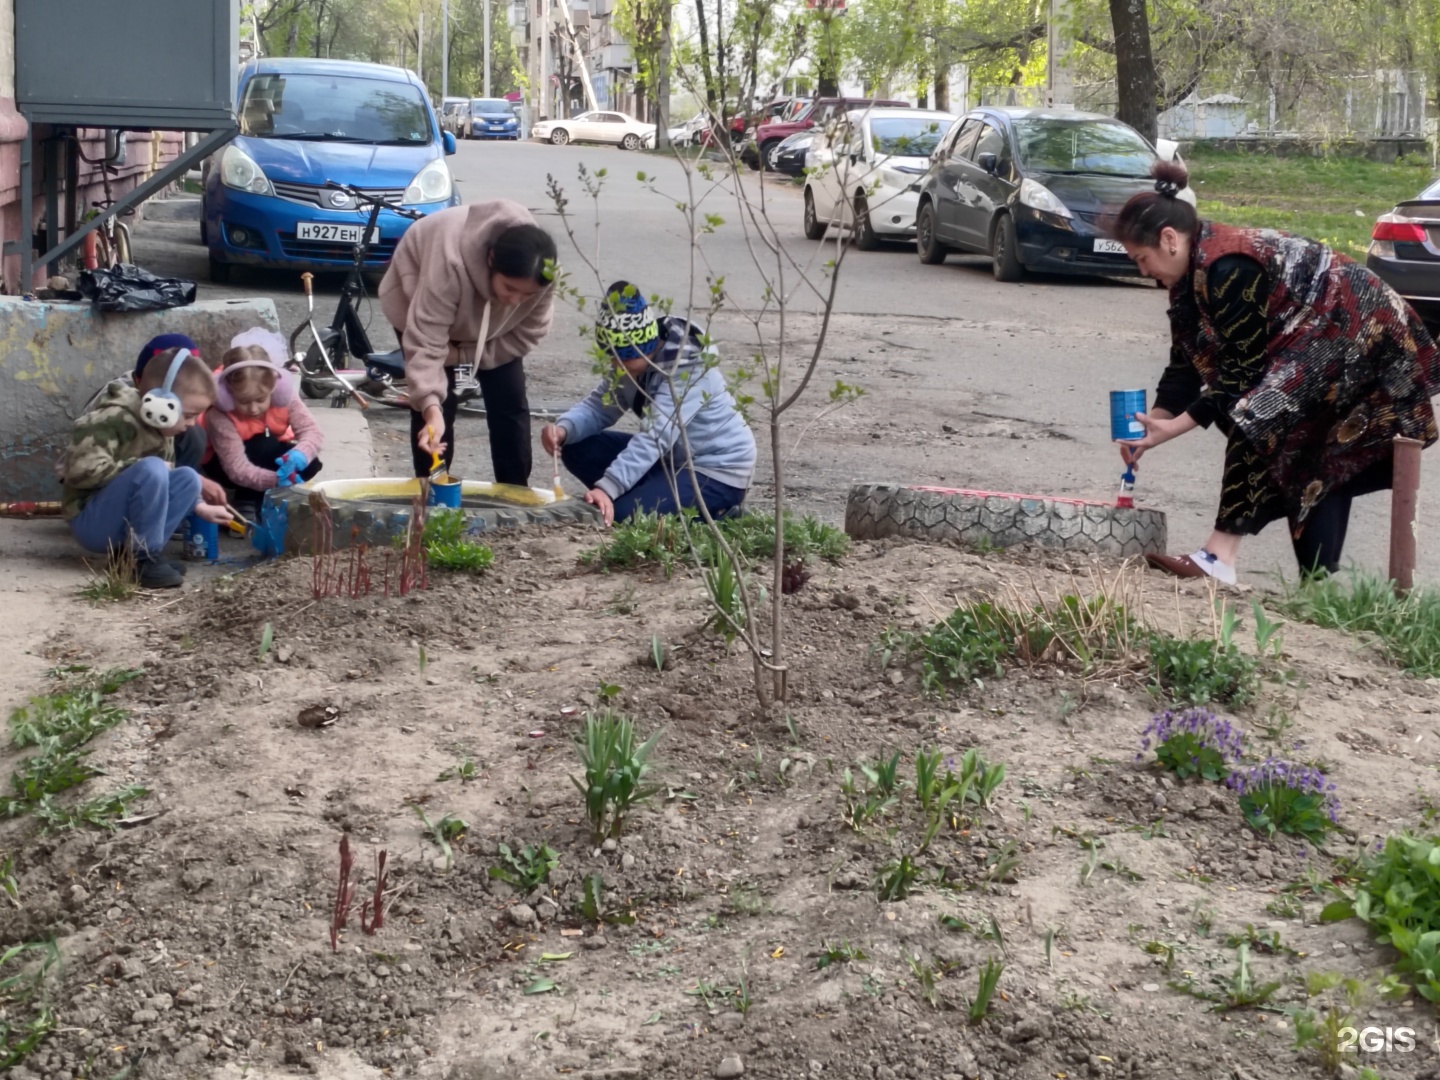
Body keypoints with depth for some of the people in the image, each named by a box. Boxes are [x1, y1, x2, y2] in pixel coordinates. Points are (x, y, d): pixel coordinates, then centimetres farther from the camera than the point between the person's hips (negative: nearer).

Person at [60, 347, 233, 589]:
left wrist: (199, 506, 9)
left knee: (188, 478, -5)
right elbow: (82, 470, -30)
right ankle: (141, 559, -19)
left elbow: (162, 483, 20)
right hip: (92, 522, -9)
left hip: (127, 521, 9)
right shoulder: (114, 420, -21)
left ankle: (137, 552, -8)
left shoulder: (160, 428, 7)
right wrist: (138, 468, -21)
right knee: (151, 469, -30)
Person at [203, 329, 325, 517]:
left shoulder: (283, 397, -25)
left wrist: (300, 455, -49)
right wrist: (275, 480, -55)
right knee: (262, 446, -35)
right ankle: (247, 503, -23)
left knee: (310, 463, -23)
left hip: (270, 457, 5)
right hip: (225, 463, -5)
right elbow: (237, 469, -39)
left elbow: (312, 431, -27)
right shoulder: (220, 417, -35)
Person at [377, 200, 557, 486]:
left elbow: (529, 335, -19)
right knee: (439, 401, -12)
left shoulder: (540, 276, -34)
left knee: (510, 403, -2)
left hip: (492, 322, 4)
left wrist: (462, 353, -25)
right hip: (418, 298, -3)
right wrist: (431, 407, -56)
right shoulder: (450, 265, -46)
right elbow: (426, 343, -46)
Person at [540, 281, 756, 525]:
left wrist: (606, 488, -46)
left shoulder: (687, 367, -27)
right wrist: (563, 429, -28)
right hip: (674, 458, 9)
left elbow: (654, 437, -37)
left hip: (717, 473, -9)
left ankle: (717, 514, -4)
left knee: (620, 514, -25)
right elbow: (598, 407, -5)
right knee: (578, 449, -3)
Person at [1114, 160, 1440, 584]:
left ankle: (1219, 558, -23)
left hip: (1358, 335, -11)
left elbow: (1243, 370, -23)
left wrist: (1175, 427, -20)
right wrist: (1155, 420, 0)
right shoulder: (1195, 272, 6)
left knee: (1256, 421, -22)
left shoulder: (1227, 269, -26)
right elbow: (1187, 362, 9)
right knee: (1320, 464, 11)